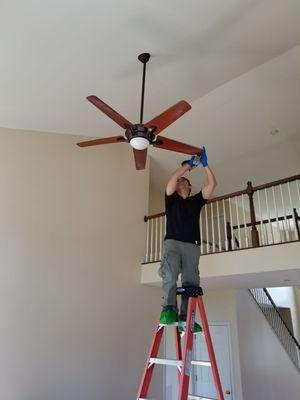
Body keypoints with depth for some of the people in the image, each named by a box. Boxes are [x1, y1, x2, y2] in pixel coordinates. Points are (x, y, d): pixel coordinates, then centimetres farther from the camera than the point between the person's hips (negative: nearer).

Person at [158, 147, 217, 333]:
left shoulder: (196, 200, 25)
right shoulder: (172, 198, 19)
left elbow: (213, 184, 15)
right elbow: (173, 177, 2)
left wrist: (205, 164, 11)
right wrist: (189, 164, 9)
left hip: (192, 246, 3)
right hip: (172, 242, -2)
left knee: (191, 281, -8)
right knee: (170, 274, -26)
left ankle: (185, 318, -10)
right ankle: (169, 309, -28)